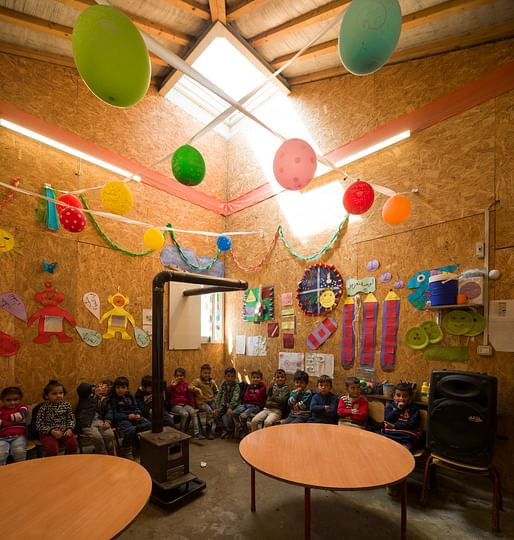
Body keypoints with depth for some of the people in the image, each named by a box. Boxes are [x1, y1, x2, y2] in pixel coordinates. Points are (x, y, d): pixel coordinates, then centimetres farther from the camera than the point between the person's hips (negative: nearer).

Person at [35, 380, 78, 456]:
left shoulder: (66, 404, 3)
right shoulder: (44, 407, -6)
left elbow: (71, 419, 9)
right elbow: (39, 425, -6)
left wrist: (69, 429, -10)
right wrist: (52, 431, -17)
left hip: (64, 431, 2)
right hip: (48, 433, -2)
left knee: (73, 443, -20)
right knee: (52, 448, -28)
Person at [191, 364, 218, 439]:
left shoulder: (212, 381, 13)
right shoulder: (197, 381, -2)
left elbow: (216, 391, 27)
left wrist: (215, 398, 12)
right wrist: (197, 389, -35)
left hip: (211, 401, 5)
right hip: (202, 402, -4)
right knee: (209, 411, -31)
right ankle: (208, 431, -12)